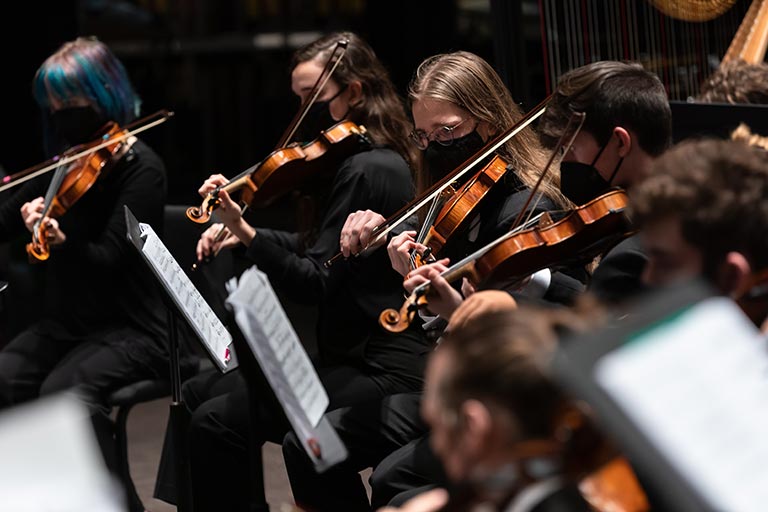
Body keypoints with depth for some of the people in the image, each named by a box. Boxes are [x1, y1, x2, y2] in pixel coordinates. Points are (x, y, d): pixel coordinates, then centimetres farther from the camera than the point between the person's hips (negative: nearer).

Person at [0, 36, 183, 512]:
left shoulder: (140, 167, -10)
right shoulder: (65, 164, 10)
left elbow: (107, 260, -20)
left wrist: (61, 242, -39)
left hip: (130, 330, -6)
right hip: (63, 324, 6)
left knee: (66, 391, -33)